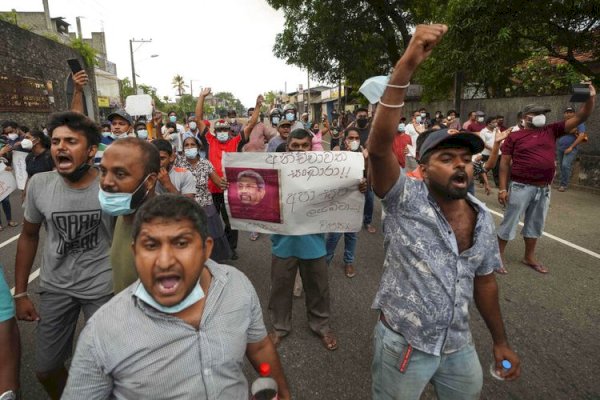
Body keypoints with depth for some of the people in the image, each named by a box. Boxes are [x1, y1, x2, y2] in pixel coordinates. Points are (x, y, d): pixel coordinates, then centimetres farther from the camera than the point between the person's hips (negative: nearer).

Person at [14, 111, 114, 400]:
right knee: (45, 369, 17)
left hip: (103, 287, -3)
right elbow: (29, 236, 5)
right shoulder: (38, 184, -8)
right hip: (55, 287, 3)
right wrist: (20, 293, 6)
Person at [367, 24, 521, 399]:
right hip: (402, 345, -4)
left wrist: (501, 342, 14)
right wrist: (406, 67, -43)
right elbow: (379, 146, -36)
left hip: (458, 346, 5)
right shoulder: (407, 199, -19)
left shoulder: (483, 217, -2)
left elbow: (484, 282, 9)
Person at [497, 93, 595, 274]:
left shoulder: (551, 131, 10)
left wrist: (591, 97, -5)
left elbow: (580, 117, 11)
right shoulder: (514, 136, -3)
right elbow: (505, 163, -6)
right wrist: (502, 188, -11)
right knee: (509, 223, 2)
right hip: (520, 187, -5)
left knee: (535, 225, 17)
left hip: (543, 189, 6)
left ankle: (529, 257, 33)